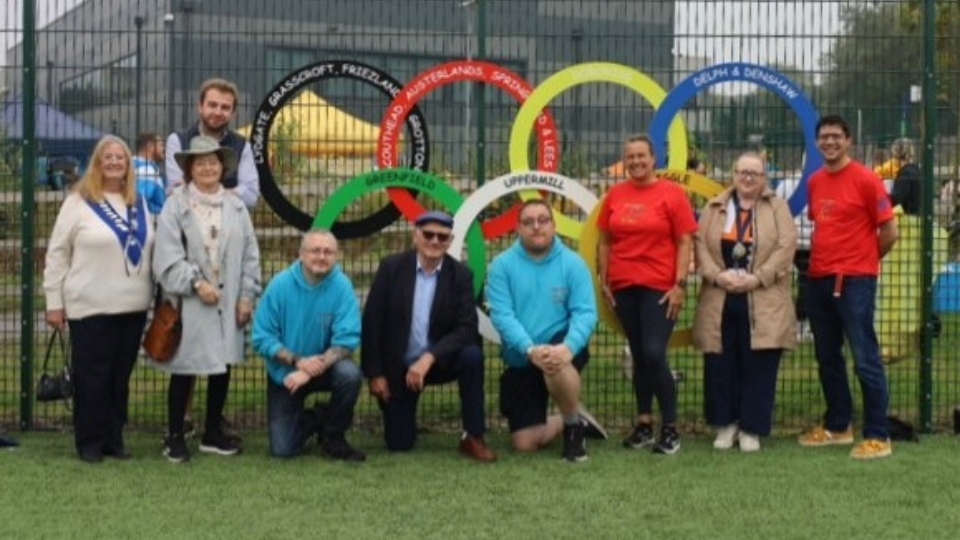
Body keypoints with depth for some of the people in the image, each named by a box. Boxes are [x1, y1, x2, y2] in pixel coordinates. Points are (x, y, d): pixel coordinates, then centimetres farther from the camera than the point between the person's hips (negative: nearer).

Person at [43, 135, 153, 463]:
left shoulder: (139, 204, 11)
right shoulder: (78, 202, -3)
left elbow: (150, 250, 15)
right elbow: (57, 253, -2)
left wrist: (159, 297, 9)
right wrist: (54, 302, -5)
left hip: (133, 307, 4)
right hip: (90, 308, -4)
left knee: (121, 377, 10)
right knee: (92, 376, 0)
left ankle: (114, 439, 19)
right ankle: (89, 443, 9)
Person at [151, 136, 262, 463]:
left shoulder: (236, 207, 8)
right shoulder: (176, 206, -5)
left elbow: (250, 255, 9)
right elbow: (168, 256, -11)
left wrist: (248, 296, 2)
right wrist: (196, 282, -17)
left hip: (228, 302, 4)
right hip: (189, 302, -4)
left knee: (223, 365, 11)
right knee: (185, 368, 0)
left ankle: (213, 432, 24)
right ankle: (174, 436, 11)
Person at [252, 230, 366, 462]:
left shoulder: (342, 286, -16)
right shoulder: (280, 285, -15)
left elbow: (347, 339, -21)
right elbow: (262, 339, -13)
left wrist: (311, 371, -31)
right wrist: (297, 361, -27)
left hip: (325, 368, 0)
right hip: (284, 373, 0)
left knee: (350, 373, -34)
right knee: (283, 449, -9)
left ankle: (332, 438, -7)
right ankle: (316, 419, 26)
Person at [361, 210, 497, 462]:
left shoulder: (461, 275, -9)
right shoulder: (392, 267, -10)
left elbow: (467, 328, -17)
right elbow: (371, 322, -7)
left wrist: (428, 358, -29)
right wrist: (375, 374, -9)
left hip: (439, 362, 0)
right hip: (397, 366, 0)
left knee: (472, 355, -31)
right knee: (399, 444, -3)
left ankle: (473, 438, -16)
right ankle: (403, 419, 35)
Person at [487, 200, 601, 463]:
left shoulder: (572, 263, -6)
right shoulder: (502, 265, -5)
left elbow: (585, 313, -13)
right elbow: (502, 315, -14)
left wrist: (568, 347, -34)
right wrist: (531, 350, -30)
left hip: (559, 348, -2)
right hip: (520, 360, 2)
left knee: (556, 362, -41)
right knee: (524, 443, -2)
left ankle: (573, 423, -13)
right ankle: (571, 420, 30)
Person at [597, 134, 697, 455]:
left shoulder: (672, 194, -4)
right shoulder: (615, 196, 7)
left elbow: (685, 242, -5)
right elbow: (605, 241, 12)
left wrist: (680, 285, -11)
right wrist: (603, 281, 6)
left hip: (659, 287, -4)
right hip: (623, 287, 4)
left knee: (655, 355, -12)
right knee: (638, 356, 10)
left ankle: (670, 428, -2)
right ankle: (644, 424, 18)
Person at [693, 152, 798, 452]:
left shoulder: (778, 208, 6)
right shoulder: (714, 208, 12)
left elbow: (786, 246, -5)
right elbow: (700, 244, 3)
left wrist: (757, 278, -15)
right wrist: (717, 275, -13)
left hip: (763, 302, -2)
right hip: (721, 300, 2)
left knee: (758, 366, -1)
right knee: (720, 365, 3)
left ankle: (751, 429, 9)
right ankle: (725, 424, 16)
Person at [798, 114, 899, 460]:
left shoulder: (865, 179, -8)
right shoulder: (815, 182, 11)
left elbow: (889, 231, -7)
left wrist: (863, 261, 5)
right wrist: (821, 258, 11)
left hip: (855, 281, -7)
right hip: (819, 279, 7)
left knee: (865, 359, -6)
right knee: (827, 357, 14)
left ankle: (878, 437, -3)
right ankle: (837, 426, 26)